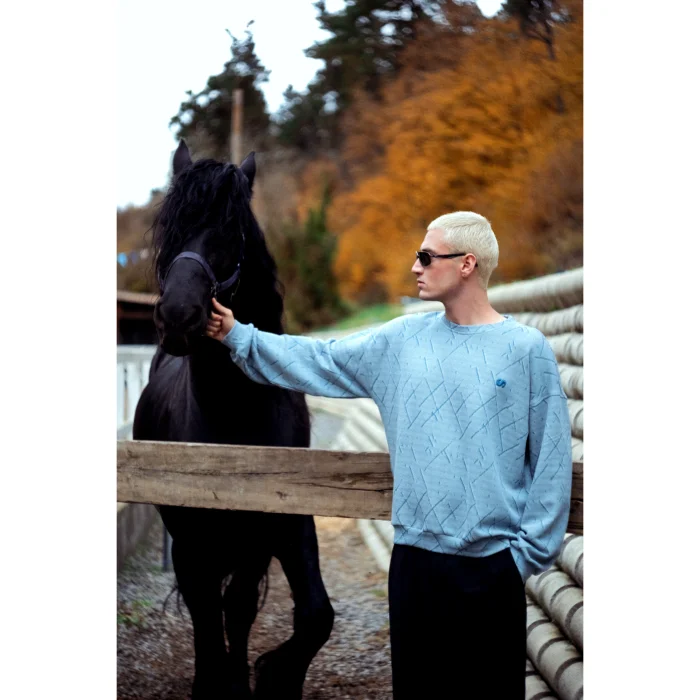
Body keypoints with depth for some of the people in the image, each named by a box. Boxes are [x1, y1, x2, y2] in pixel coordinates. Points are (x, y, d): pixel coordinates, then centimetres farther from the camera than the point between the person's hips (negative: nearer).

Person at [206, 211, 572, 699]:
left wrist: (529, 552, -7)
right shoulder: (403, 339, 6)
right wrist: (239, 337, 4)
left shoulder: (526, 348, -5)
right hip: (415, 557, 4)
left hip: (492, 562, -4)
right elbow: (319, 363, 10)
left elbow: (551, 460, -5)